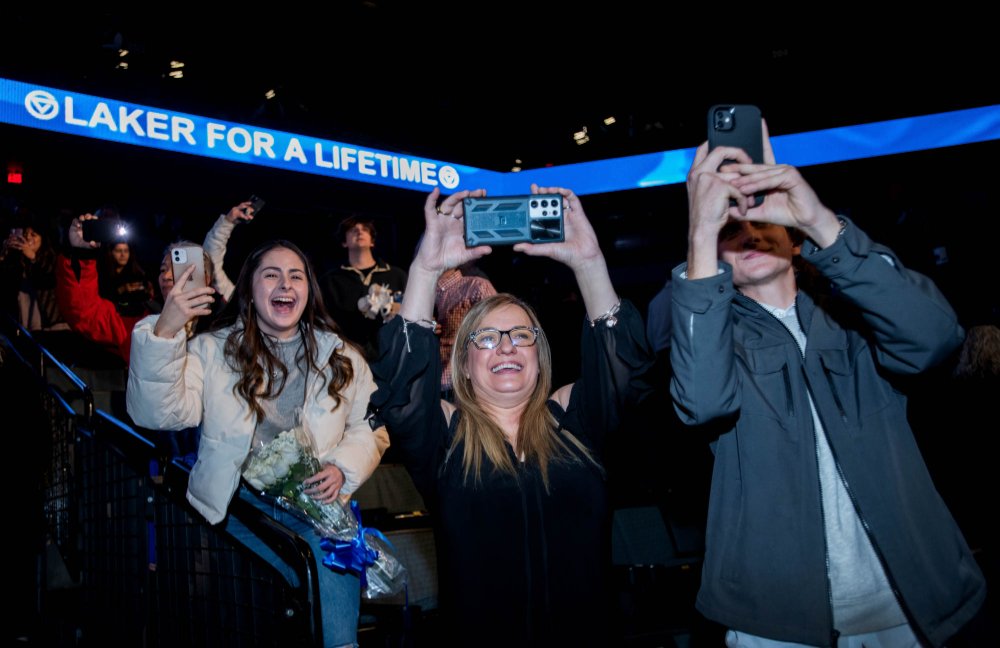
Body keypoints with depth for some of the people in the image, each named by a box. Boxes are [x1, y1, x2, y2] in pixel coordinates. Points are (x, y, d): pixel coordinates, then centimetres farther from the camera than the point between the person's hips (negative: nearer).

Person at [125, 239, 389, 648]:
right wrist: (164, 333, -23)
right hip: (241, 503, 0)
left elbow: (371, 430, 12)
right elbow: (157, 414, -9)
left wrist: (342, 469, -9)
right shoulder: (212, 349, 5)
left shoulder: (341, 356, 12)